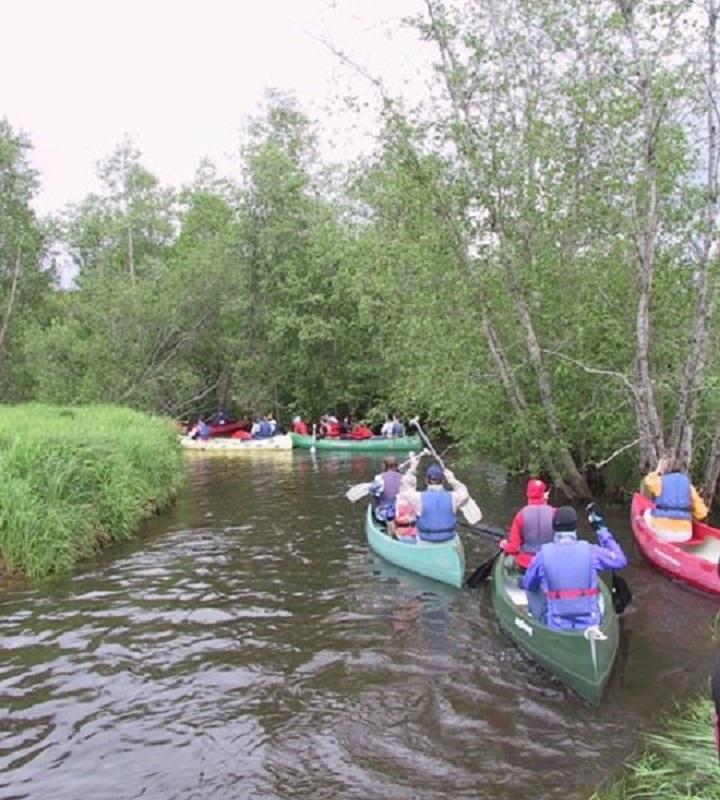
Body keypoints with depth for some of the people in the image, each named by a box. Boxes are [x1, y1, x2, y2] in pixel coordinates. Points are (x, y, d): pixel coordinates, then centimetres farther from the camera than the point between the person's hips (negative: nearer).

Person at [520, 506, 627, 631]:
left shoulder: (544, 554, -11)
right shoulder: (590, 551, -11)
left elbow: (527, 585, 3)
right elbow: (621, 560, 6)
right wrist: (602, 530, 11)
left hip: (555, 627, -1)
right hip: (590, 625, 1)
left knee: (531, 591, 21)